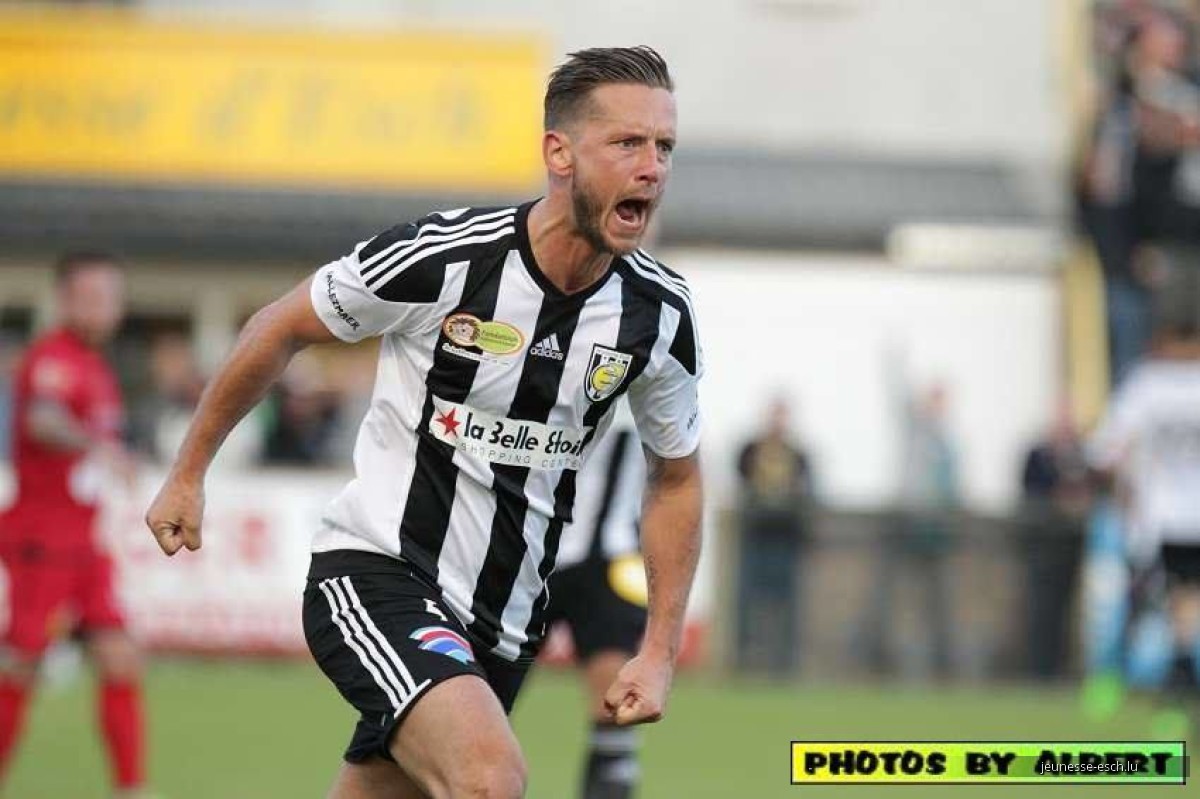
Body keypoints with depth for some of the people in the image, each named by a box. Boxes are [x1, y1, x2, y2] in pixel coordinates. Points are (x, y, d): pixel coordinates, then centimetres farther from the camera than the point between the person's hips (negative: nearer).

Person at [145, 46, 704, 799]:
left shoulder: (661, 312, -4)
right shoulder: (439, 257, -17)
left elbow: (677, 479, 13)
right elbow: (281, 329, 0)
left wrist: (660, 654, 7)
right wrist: (188, 474, 9)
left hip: (504, 623, 6)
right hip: (375, 574, -5)